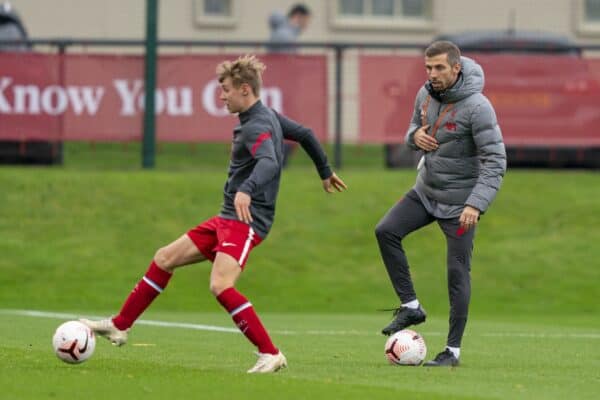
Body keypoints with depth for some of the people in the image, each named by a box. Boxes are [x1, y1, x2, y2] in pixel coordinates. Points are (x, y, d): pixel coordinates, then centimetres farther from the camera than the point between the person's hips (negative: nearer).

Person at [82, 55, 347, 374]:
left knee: (220, 285, -28)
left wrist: (246, 190, -54)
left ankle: (270, 354, -25)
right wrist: (325, 172, 40)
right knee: (165, 259, 13)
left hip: (245, 221, -11)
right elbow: (305, 134, 26)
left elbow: (269, 163, -36)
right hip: (226, 219, 11)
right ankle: (119, 327, 22)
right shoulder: (270, 117, 13)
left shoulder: (257, 127, -17)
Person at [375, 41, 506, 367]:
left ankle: (453, 349, 6)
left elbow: (495, 161, -22)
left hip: (460, 202, -6)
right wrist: (415, 136, -10)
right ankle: (410, 306, 1)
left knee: (457, 272, -3)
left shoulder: (476, 107, -21)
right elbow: (415, 127, 16)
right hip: (426, 191, 6)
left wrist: (476, 204, -32)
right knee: (386, 231, -11)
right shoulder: (426, 94, -1)